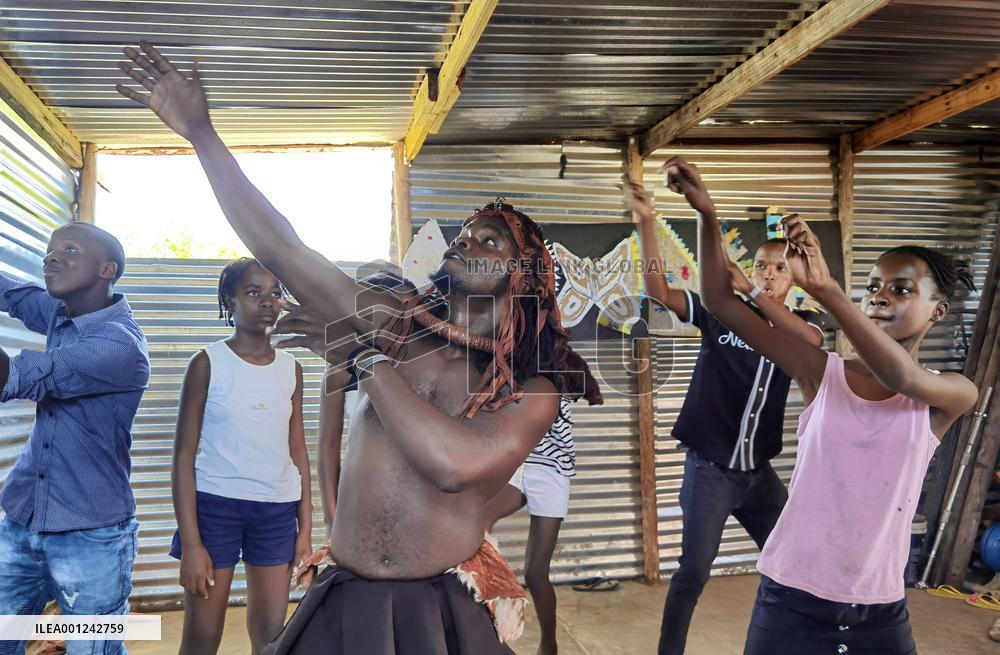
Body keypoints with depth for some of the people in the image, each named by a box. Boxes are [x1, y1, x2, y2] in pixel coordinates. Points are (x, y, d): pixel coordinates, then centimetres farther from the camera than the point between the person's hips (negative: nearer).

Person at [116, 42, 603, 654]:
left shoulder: (533, 387, -8)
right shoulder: (397, 326, 1)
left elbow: (457, 464, -27)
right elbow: (283, 250, -2)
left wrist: (368, 360, -17)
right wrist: (202, 133, -6)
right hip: (342, 602, 3)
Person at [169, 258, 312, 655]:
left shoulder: (291, 368, 7)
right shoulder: (208, 362, -4)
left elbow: (298, 451, 10)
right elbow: (184, 454, -5)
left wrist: (305, 529, 6)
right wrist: (190, 543, -10)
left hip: (277, 509, 3)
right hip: (215, 504, -3)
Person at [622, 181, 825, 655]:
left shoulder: (802, 323, 1)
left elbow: (811, 343, -25)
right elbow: (658, 290, -18)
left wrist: (748, 288, -35)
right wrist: (646, 221, -31)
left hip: (759, 471, 4)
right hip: (709, 469, -4)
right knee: (693, 570, 0)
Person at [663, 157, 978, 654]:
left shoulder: (952, 395, -3)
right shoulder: (822, 372, -2)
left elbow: (899, 376, -27)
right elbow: (721, 302, -10)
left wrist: (823, 287, -39)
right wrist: (706, 214, -24)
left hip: (880, 613, 1)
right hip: (790, 601, 0)